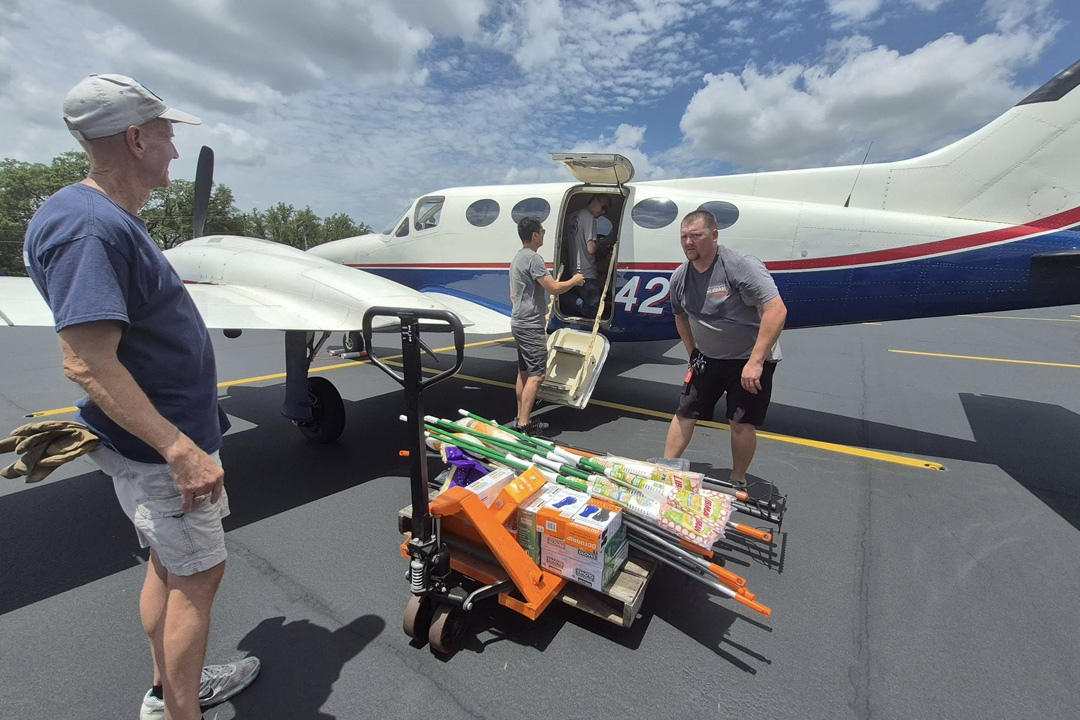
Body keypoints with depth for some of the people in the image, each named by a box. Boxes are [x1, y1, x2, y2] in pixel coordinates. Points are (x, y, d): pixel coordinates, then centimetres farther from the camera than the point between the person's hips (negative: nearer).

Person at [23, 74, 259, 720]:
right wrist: (180, 450, -28)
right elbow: (87, 363, -28)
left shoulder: (115, 219, 9)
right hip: (160, 448, -10)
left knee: (169, 563, 21)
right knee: (197, 574, 5)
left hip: (175, 432, 10)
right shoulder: (90, 227, -22)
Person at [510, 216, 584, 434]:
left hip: (519, 322, 10)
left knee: (523, 372, 13)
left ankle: (521, 418, 20)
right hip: (531, 326, -10)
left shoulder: (518, 258, 16)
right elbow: (555, 288, -21)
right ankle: (523, 423, -8)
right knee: (536, 375, -8)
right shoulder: (533, 258, -16)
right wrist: (574, 281, -3)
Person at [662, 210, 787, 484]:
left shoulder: (742, 266, -23)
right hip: (708, 359, 6)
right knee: (685, 412, 6)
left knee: (741, 422, -2)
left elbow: (776, 311, -27)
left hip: (750, 360, -5)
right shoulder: (679, 277, -3)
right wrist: (693, 353, 10)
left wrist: (755, 362, -30)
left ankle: (738, 482, 20)